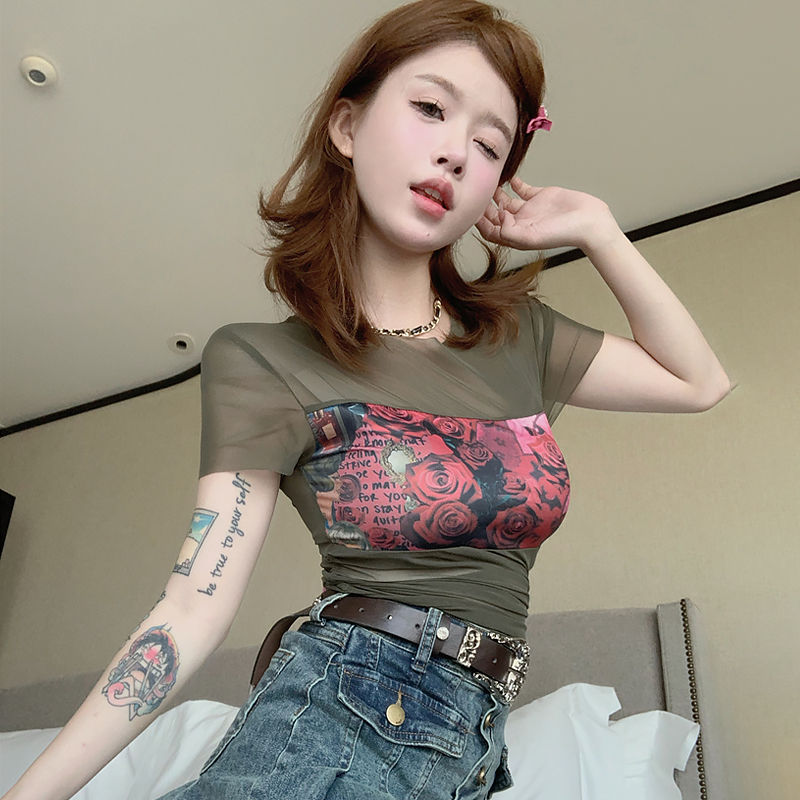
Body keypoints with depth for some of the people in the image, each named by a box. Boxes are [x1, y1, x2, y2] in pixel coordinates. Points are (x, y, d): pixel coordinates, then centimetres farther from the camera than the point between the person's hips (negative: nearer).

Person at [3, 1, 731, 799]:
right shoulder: (262, 361, -7)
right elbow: (196, 607, -11)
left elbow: (700, 381, 14)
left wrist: (594, 228, 5)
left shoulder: (519, 338, 7)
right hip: (340, 725, -3)